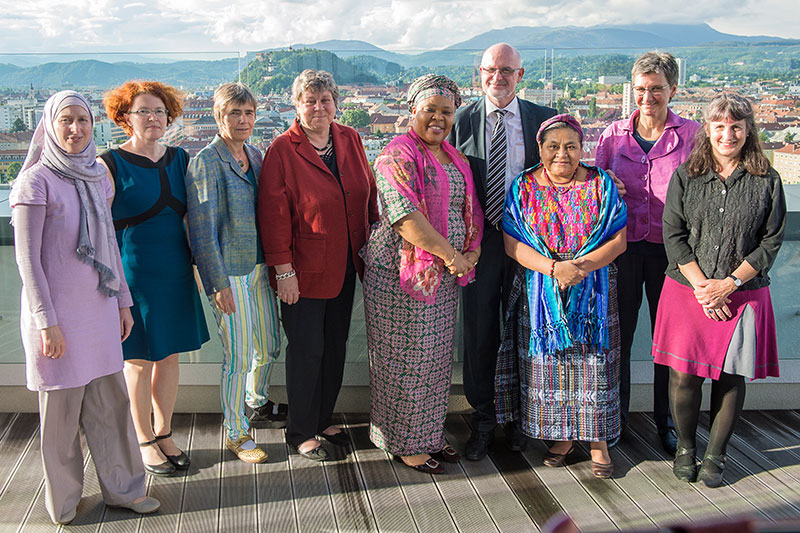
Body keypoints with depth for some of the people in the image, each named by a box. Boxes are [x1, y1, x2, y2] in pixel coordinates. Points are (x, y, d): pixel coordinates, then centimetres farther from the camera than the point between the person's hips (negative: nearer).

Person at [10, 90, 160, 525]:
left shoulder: (98, 178, 9)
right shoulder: (35, 182, -10)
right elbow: (27, 258, -12)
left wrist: (123, 301, 15)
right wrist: (46, 321, -14)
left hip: (99, 308, 6)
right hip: (56, 312, -5)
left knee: (110, 400, 11)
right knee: (61, 407, 6)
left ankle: (121, 488, 24)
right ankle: (63, 501, 23)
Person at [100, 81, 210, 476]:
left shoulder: (179, 159, 9)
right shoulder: (110, 165, -7)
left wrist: (198, 263, 13)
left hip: (175, 272, 5)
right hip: (133, 274, -5)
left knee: (169, 355, 12)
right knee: (139, 359, 5)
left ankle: (164, 433, 27)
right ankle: (144, 441, 21)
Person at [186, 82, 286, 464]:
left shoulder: (255, 156, 10)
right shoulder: (206, 162, -13)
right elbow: (202, 229, -15)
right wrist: (218, 284, -17)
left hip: (260, 266, 7)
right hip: (228, 272, -7)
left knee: (269, 347, 18)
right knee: (238, 357, -1)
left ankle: (258, 407, 42)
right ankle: (235, 433, 17)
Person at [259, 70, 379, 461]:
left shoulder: (350, 140, 7)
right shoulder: (283, 149, -9)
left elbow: (368, 195, 13)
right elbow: (274, 214, -12)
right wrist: (283, 269, -15)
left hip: (346, 269, 6)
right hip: (304, 271, -6)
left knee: (335, 348, 14)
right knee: (307, 352, 2)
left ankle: (323, 421, 31)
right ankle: (301, 433, 18)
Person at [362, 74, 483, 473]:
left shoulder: (456, 159, 15)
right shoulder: (398, 155, -11)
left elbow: (471, 211, 16)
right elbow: (405, 215, -22)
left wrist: (472, 252, -2)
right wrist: (450, 255, -20)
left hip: (444, 275, 8)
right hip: (402, 272, -8)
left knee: (436, 357, 15)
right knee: (405, 359, 1)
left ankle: (429, 435, 29)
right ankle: (404, 443, 15)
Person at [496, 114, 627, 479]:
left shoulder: (601, 185, 2)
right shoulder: (523, 188, 2)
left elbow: (619, 240, -2)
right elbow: (512, 243, -5)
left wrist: (582, 265, -17)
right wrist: (554, 268, -18)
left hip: (593, 293, 0)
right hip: (540, 294, 1)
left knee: (593, 362, 0)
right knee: (547, 364, 4)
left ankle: (597, 440, 13)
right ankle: (560, 436, 20)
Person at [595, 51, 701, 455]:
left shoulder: (691, 134, 1)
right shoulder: (614, 135, 6)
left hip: (669, 248, -1)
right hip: (623, 247, 1)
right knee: (617, 334, 7)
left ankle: (667, 421, 25)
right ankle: (614, 417, 24)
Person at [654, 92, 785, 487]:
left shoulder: (766, 181, 2)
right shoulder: (686, 176, 3)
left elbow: (771, 241, 0)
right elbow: (673, 235, 0)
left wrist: (729, 283, -10)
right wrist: (701, 285, -10)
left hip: (742, 295, 0)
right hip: (688, 290, 0)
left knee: (730, 376, 4)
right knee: (684, 375, -1)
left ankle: (716, 454, 22)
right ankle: (685, 446, 23)